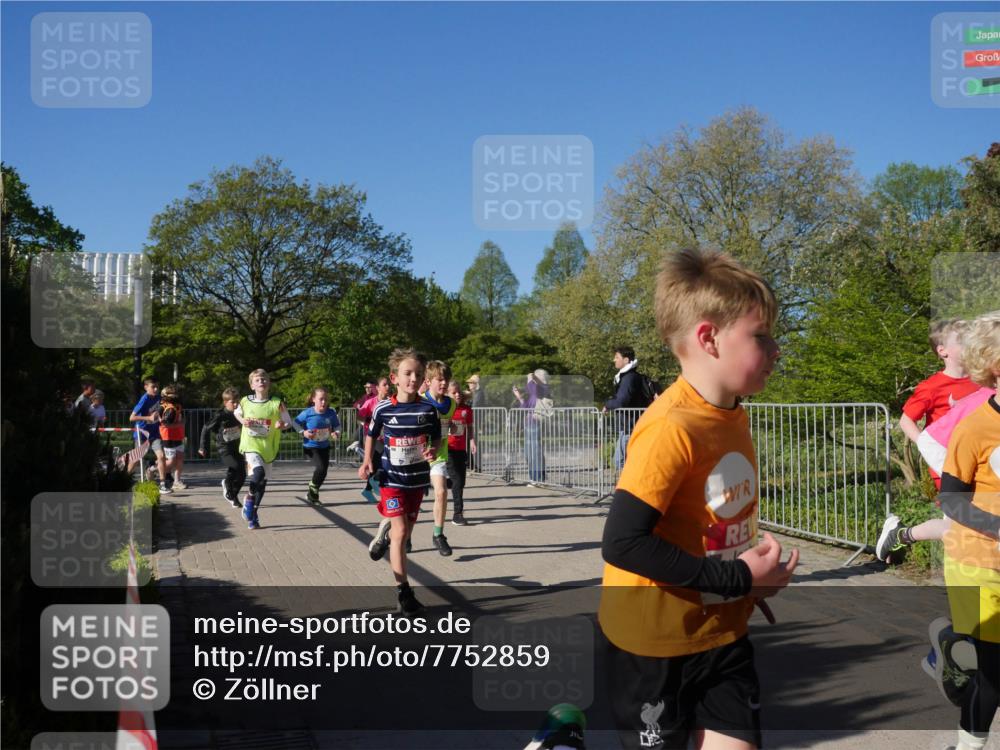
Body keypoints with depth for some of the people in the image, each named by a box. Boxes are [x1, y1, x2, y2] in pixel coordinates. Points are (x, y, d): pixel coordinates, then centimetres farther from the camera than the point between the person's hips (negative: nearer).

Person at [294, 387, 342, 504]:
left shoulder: (331, 413, -10)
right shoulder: (307, 413, -17)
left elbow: (337, 426, 5)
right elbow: (295, 423, -3)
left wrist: (337, 433, -15)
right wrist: (303, 433, -17)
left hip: (324, 447, 4)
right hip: (310, 447, -4)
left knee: (323, 472, 8)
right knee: (321, 468, -21)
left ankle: (313, 492, 34)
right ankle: (312, 491, 6)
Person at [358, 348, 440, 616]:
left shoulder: (428, 409, -6)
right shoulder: (383, 409, -8)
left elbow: (437, 439, 6)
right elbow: (371, 435, 10)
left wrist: (433, 450, -15)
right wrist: (367, 462, 0)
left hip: (418, 479, 3)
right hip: (392, 478, -3)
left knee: (405, 533, 13)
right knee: (400, 532, -11)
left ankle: (384, 533, 51)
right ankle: (403, 593, -5)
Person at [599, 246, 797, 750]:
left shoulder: (735, 417, 2)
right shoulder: (671, 427, -24)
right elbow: (623, 543, -29)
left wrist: (759, 571, 1)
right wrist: (739, 579, -24)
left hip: (722, 633, 7)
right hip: (654, 643, -7)